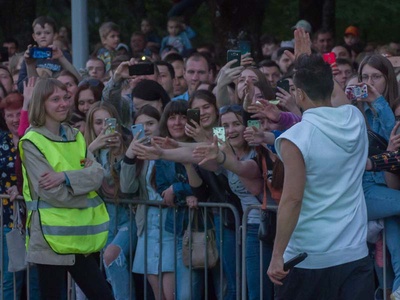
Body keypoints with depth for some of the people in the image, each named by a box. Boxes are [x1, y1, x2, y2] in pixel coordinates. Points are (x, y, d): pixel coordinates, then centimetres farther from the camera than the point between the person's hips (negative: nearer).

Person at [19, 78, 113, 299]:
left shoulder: (75, 137, 13)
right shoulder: (32, 142, -8)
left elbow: (97, 175, -2)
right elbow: (51, 192, -17)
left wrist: (66, 177, -18)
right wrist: (83, 177, -5)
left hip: (79, 236, 6)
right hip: (50, 238, -6)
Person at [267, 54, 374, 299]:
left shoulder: (295, 139, -15)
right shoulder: (356, 119, 0)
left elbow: (292, 199, -19)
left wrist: (277, 256, -16)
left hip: (307, 258, -4)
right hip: (355, 254, 4)